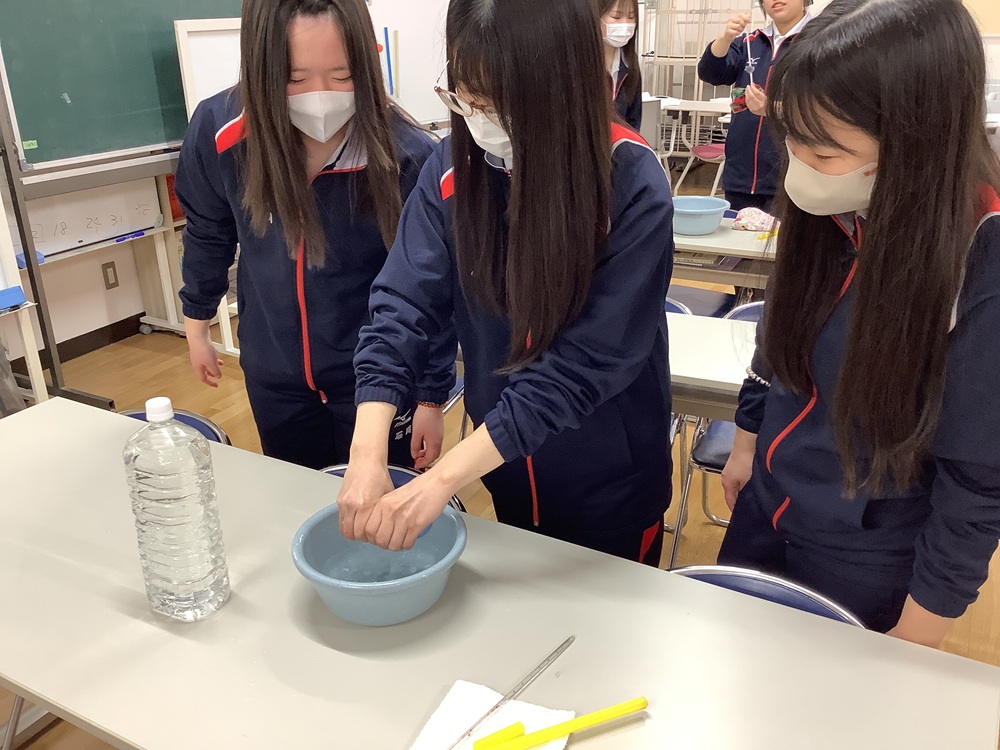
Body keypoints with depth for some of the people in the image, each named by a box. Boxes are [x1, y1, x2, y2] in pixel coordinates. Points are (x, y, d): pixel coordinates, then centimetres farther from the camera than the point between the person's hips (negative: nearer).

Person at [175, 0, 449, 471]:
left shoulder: (408, 157, -23)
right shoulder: (219, 133, -15)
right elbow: (208, 234, 5)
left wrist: (431, 396, -7)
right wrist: (196, 326, 15)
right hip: (274, 378, 3)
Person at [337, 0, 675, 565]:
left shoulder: (633, 186, -24)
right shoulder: (454, 168, -12)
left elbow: (587, 363, -28)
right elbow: (404, 307, -14)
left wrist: (442, 480, -32)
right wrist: (368, 453, -28)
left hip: (610, 482, -3)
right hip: (504, 466, 4)